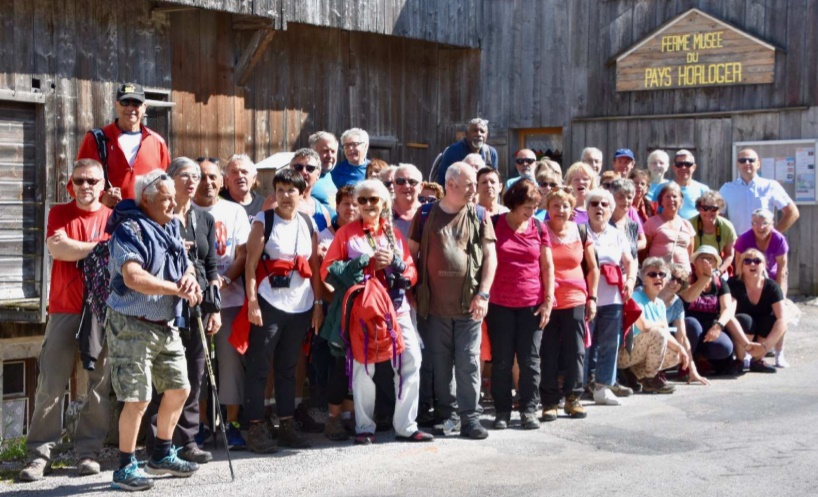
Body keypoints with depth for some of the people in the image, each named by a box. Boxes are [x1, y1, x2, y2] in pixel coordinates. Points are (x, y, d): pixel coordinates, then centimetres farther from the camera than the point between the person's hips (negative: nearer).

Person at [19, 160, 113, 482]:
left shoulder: (114, 218, 9)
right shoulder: (59, 213, 8)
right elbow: (57, 248, -10)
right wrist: (101, 247, -8)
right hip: (64, 310, -1)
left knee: (100, 386, 2)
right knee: (51, 385, -2)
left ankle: (88, 451, 12)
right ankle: (40, 453, 5)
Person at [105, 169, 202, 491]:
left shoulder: (171, 227, 12)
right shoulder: (130, 229, -15)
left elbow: (186, 264, 18)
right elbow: (133, 277, -27)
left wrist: (189, 277, -7)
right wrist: (177, 289, -22)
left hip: (167, 325, 9)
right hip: (133, 327, -9)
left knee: (179, 389, 15)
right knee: (138, 399, -9)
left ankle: (162, 455, 31)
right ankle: (126, 467, 6)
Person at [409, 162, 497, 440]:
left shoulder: (479, 216, 6)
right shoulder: (426, 215, 4)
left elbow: (490, 257, 2)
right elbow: (411, 253, 7)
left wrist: (483, 294, -7)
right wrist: (413, 291, 0)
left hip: (469, 303, 0)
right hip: (435, 303, 0)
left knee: (468, 362, 0)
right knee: (441, 362, 7)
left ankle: (470, 417, 6)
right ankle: (448, 413, 20)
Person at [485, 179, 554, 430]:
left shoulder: (539, 228, 6)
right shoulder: (494, 224, 0)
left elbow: (547, 266, 8)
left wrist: (548, 300, 0)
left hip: (532, 304, 1)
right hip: (500, 304, -1)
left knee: (530, 360, 4)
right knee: (501, 360, 4)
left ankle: (529, 410, 12)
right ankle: (502, 411, 13)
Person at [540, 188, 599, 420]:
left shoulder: (581, 233, 6)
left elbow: (593, 268, 13)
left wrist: (592, 298, 7)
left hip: (575, 301, 2)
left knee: (575, 351, 5)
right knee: (548, 353, 0)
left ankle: (573, 397, 18)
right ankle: (550, 400, 9)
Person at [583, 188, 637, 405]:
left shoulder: (618, 235, 15)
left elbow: (629, 261, 16)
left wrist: (630, 280, -2)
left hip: (613, 298, 4)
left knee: (609, 344, 6)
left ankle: (603, 386, 12)